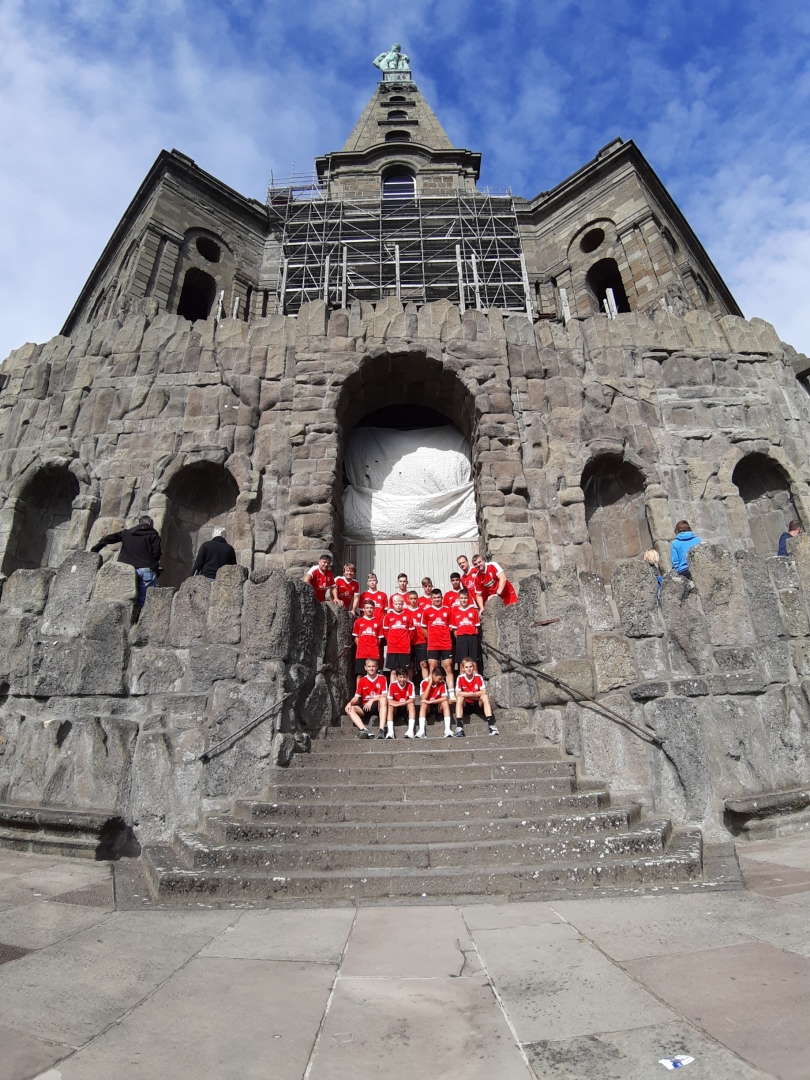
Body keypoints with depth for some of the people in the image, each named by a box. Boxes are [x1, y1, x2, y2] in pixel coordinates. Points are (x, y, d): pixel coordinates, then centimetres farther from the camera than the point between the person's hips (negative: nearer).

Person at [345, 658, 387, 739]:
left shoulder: (382, 678, 2)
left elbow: (384, 695, -8)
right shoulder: (362, 681, 9)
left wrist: (372, 700, -21)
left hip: (378, 706, -3)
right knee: (349, 709, -22)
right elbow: (356, 697, 6)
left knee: (383, 699, -36)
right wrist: (350, 703, -15)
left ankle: (381, 730, -46)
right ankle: (365, 730, -44)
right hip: (365, 707, 3)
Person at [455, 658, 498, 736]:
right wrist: (470, 694, -24)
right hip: (466, 703, 0)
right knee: (459, 698, -30)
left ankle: (491, 724, -34)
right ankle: (459, 727, -37)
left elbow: (484, 692, -18)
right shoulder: (460, 678, -10)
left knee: (485, 696, -27)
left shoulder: (478, 677, -9)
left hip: (478, 702, 0)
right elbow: (457, 694, -17)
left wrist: (472, 694, -25)